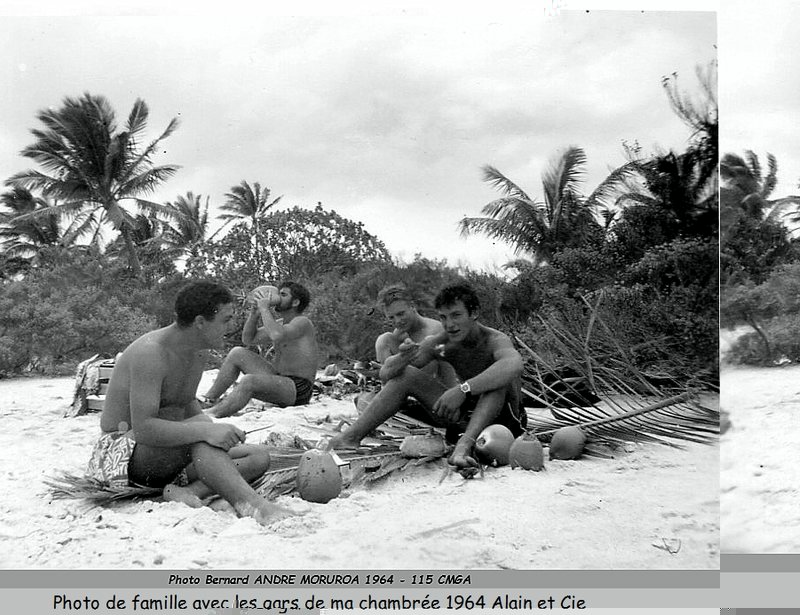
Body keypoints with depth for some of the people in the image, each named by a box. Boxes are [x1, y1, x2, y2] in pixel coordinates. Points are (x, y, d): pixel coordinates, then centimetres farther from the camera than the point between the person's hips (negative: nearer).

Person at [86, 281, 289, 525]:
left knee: (259, 457, -9)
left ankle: (185, 492, -29)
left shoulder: (200, 352, 6)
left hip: (166, 459, 8)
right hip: (121, 453, -8)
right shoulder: (150, 352, -22)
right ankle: (251, 504, -45)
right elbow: (143, 429, -31)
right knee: (200, 432, -36)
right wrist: (205, 430, -43)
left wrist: (214, 426, 1)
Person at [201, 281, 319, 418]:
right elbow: (248, 339, 16)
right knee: (237, 353, 2)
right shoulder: (279, 323, 16)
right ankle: (209, 401, 1)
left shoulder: (302, 322, -12)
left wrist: (264, 308, -19)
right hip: (279, 379, 9)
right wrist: (254, 313, -1)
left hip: (297, 389, -9)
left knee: (249, 381, -32)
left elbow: (277, 336, -32)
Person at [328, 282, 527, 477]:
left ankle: (464, 445, -47)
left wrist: (463, 390, -53)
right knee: (405, 374, -8)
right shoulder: (440, 343, -6)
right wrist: (403, 358, -31)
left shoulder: (495, 340, -21)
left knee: (501, 376, -34)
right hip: (464, 414, 5)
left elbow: (514, 366, -47)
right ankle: (351, 437, -13)